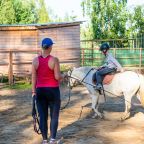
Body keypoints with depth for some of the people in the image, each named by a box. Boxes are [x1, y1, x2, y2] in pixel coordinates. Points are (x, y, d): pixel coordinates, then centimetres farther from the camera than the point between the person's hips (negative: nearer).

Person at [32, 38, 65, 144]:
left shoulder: (35, 60, -1)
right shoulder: (54, 60, -13)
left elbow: (34, 78, 2)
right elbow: (57, 77, -14)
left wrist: (34, 91, 9)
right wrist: (63, 76, 8)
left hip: (40, 90, 3)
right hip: (53, 91, -3)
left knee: (43, 116, 8)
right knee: (54, 116, 8)